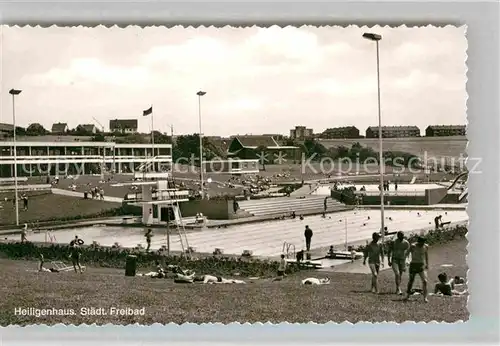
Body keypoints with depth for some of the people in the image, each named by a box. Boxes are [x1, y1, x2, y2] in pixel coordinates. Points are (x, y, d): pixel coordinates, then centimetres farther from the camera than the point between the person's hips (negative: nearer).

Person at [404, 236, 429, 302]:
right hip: (413, 265, -2)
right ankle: (408, 295, 30)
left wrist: (427, 264, 15)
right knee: (411, 281, 10)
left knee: (425, 281, -14)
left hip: (422, 266, 2)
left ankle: (425, 297, -13)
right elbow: (407, 254, -15)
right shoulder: (413, 246, -12)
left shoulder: (426, 247, -1)